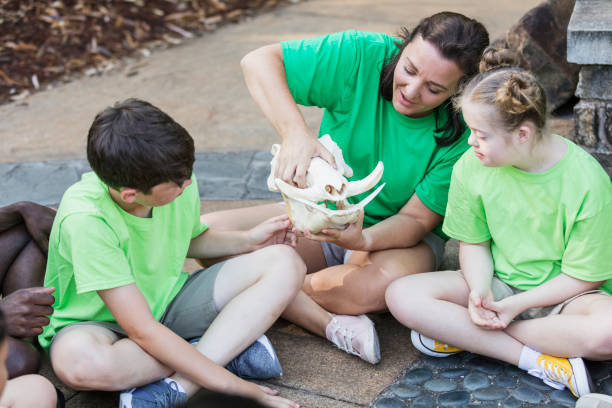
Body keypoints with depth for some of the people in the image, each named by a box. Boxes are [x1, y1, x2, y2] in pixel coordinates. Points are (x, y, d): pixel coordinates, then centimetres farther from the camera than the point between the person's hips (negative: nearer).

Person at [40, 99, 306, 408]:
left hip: (167, 302, 6)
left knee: (284, 264, -10)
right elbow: (142, 330, -33)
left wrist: (248, 240, -4)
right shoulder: (86, 219, -32)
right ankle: (228, 345, -19)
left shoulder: (179, 184, -14)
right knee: (78, 361, -43)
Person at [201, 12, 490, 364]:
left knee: (384, 283, -40)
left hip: (400, 235, -2)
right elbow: (259, 61, -24)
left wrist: (363, 240, -39)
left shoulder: (463, 133, -20)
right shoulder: (363, 56, -19)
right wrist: (295, 132, -40)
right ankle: (334, 325, -27)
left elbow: (415, 220, -17)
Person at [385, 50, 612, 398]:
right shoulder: (472, 166, -11)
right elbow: (474, 242, 1)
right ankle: (543, 361, -22)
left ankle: (465, 335, -21)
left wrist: (517, 305, -20)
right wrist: (480, 290, -19)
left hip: (561, 293, -3)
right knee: (402, 295, -21)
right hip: (497, 283, 3)